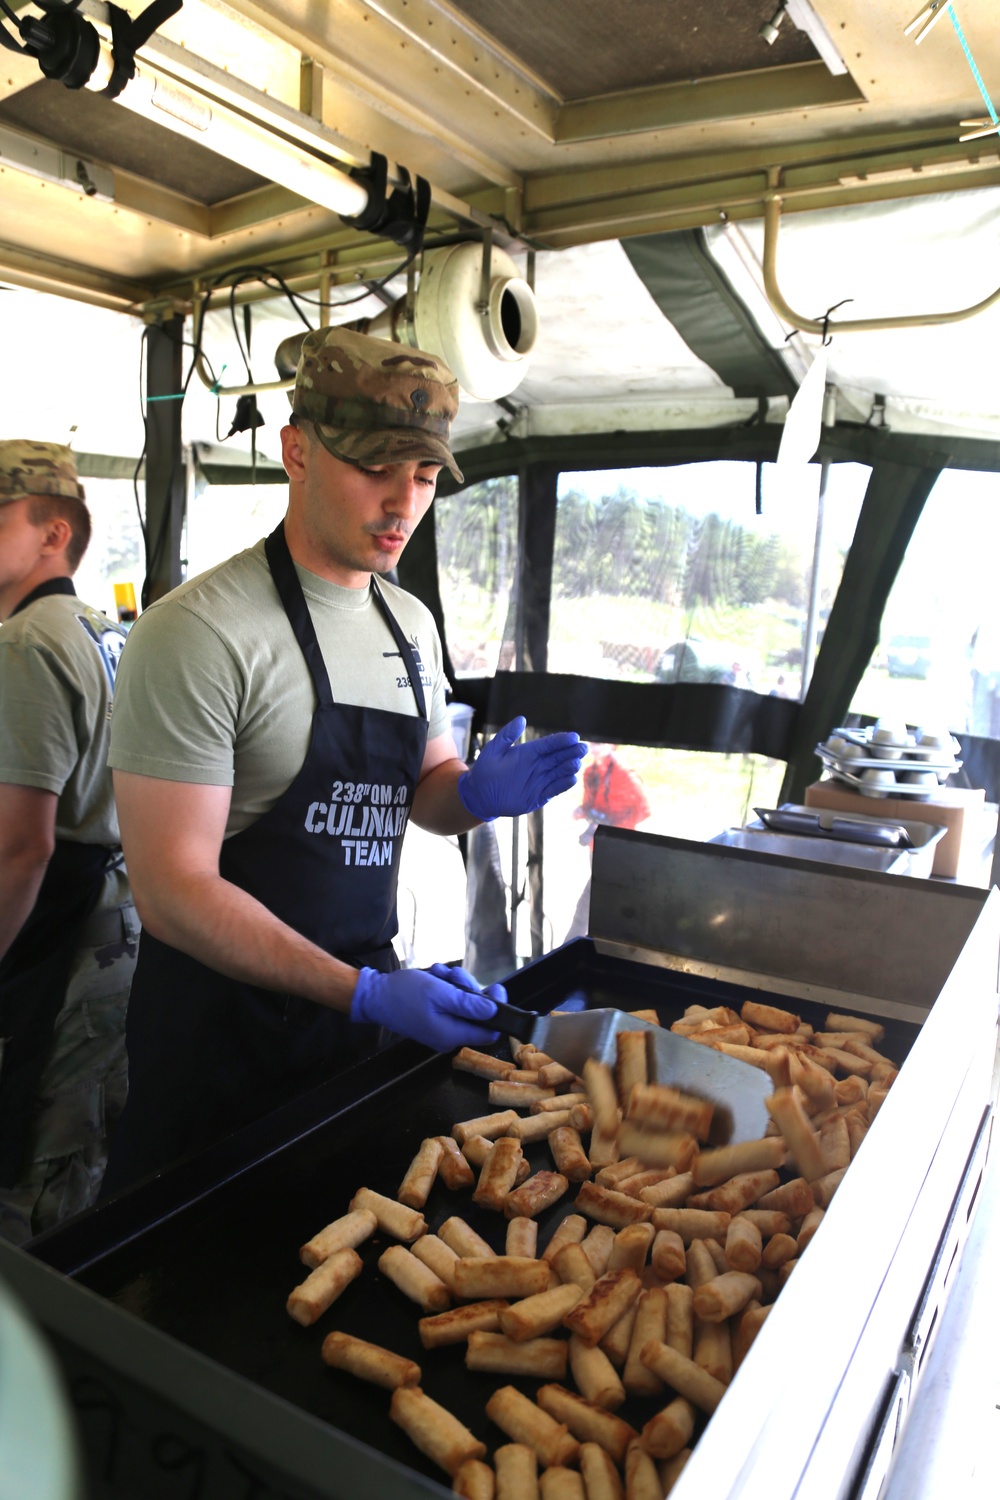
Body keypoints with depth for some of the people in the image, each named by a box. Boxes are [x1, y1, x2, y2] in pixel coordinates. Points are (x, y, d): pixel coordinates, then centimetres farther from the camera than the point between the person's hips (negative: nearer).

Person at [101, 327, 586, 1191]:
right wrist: (365, 993, -29)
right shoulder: (198, 633, -19)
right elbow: (173, 891, -22)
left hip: (359, 995, 7)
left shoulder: (411, 623, 4)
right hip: (222, 1026, -6)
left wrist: (477, 795, -10)